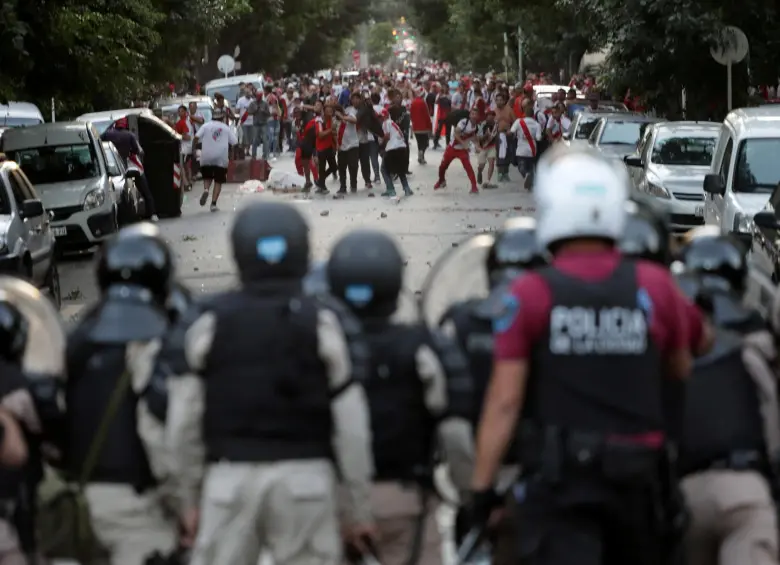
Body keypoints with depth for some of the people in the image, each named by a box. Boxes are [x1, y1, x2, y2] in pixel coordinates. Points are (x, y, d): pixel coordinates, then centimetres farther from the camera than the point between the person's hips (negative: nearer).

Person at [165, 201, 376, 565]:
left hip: (229, 476, 1)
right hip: (304, 476, -1)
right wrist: (360, 506, 7)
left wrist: (188, 495, 14)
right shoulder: (320, 323, 0)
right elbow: (350, 424, -1)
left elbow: (184, 419, 4)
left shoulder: (211, 323, 2)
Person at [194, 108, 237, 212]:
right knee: (218, 181, 6)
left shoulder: (206, 126, 5)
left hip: (206, 157, 1)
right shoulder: (226, 128, 7)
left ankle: (206, 190, -12)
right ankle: (213, 203, -3)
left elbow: (197, 137, -9)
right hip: (221, 158, -1)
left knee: (207, 177, 19)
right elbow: (234, 142, 4)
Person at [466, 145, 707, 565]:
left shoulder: (530, 295, -9)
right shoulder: (655, 287, -1)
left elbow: (504, 402, -10)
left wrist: (481, 487, -4)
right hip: (636, 478, 4)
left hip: (557, 479, -3)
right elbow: (680, 370, 14)